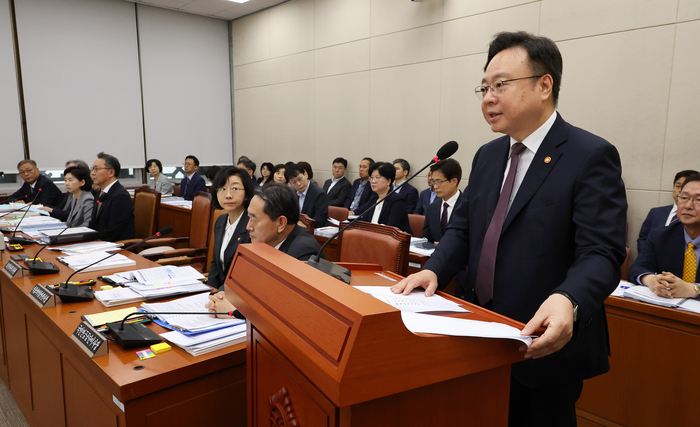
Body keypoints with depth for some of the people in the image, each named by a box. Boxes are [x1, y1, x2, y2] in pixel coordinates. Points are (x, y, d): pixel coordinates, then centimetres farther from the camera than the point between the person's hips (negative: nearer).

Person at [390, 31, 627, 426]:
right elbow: (463, 227, 8)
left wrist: (567, 301, -39)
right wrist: (434, 270, -10)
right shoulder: (488, 156, 8)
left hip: (545, 343, -6)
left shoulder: (592, 156, -13)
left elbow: (602, 253, -20)